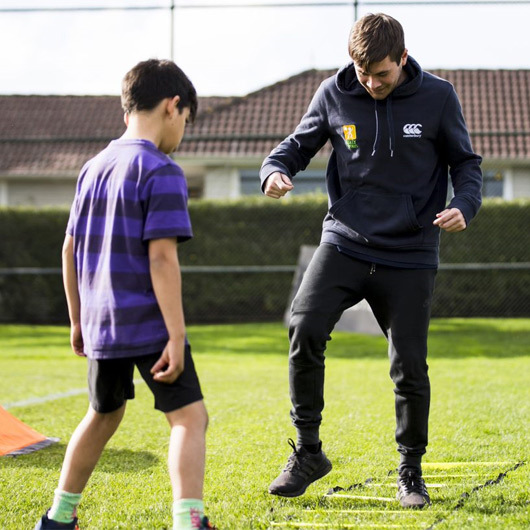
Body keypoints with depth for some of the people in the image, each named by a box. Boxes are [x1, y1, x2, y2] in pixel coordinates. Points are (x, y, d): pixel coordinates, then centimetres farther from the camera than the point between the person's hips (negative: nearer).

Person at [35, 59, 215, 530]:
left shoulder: (94, 168, 11)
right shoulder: (161, 173, -11)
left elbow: (70, 250, 15)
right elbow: (161, 257, -18)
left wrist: (78, 321, 23)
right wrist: (177, 335, -17)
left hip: (101, 325, 8)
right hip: (149, 324, -7)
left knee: (104, 415, 23)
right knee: (189, 416, -6)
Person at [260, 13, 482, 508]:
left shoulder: (437, 97, -4)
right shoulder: (334, 95, -1)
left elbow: (466, 162, 5)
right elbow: (299, 144, 11)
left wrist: (463, 205, -16)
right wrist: (275, 169, -13)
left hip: (409, 255, -1)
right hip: (345, 241, 1)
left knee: (409, 366, -1)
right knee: (304, 329, -19)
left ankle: (410, 470, 21)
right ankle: (307, 452, -2)